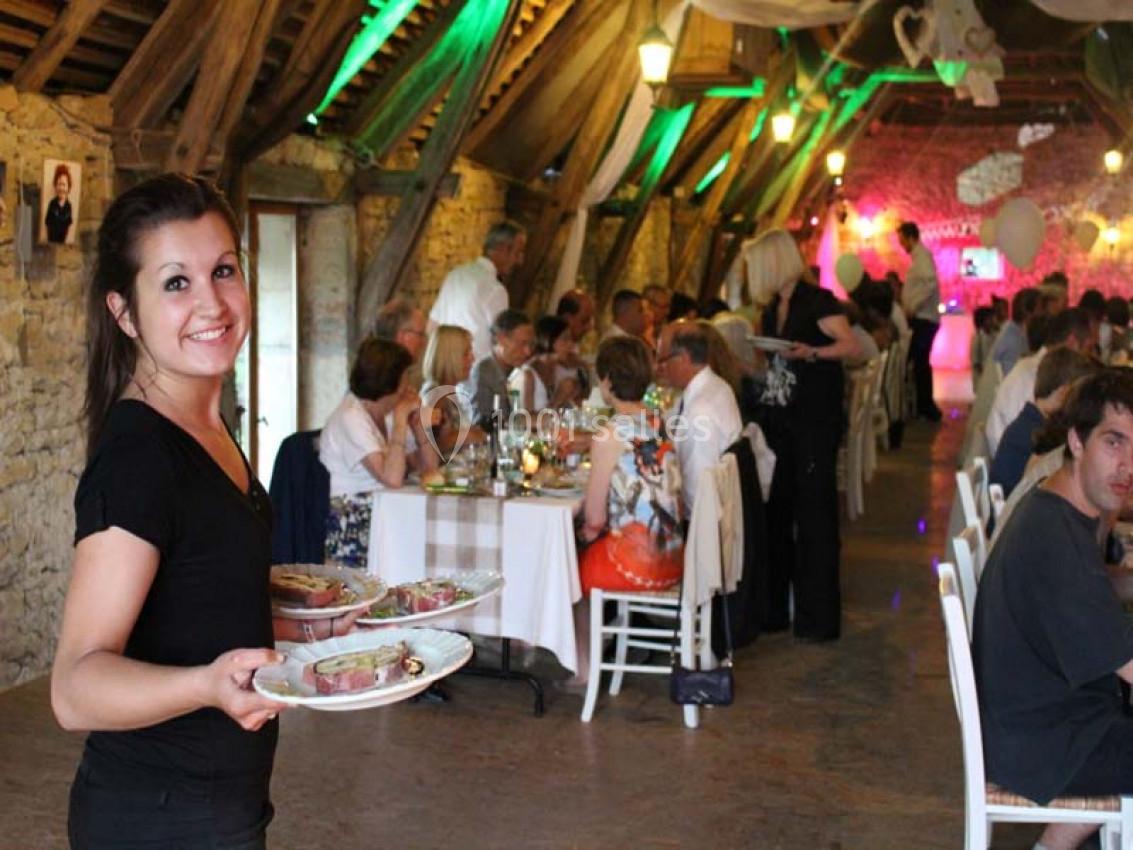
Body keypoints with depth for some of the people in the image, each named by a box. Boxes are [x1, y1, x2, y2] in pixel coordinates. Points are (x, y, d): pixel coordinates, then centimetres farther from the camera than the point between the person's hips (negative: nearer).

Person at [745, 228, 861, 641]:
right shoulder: (772, 310, 14)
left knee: (814, 515, -4)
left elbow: (853, 347, -18)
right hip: (778, 420, 8)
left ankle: (818, 617, 3)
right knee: (777, 513, 10)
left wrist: (812, 352, -31)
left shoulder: (816, 301, -10)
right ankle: (776, 607, 19)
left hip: (814, 422, -8)